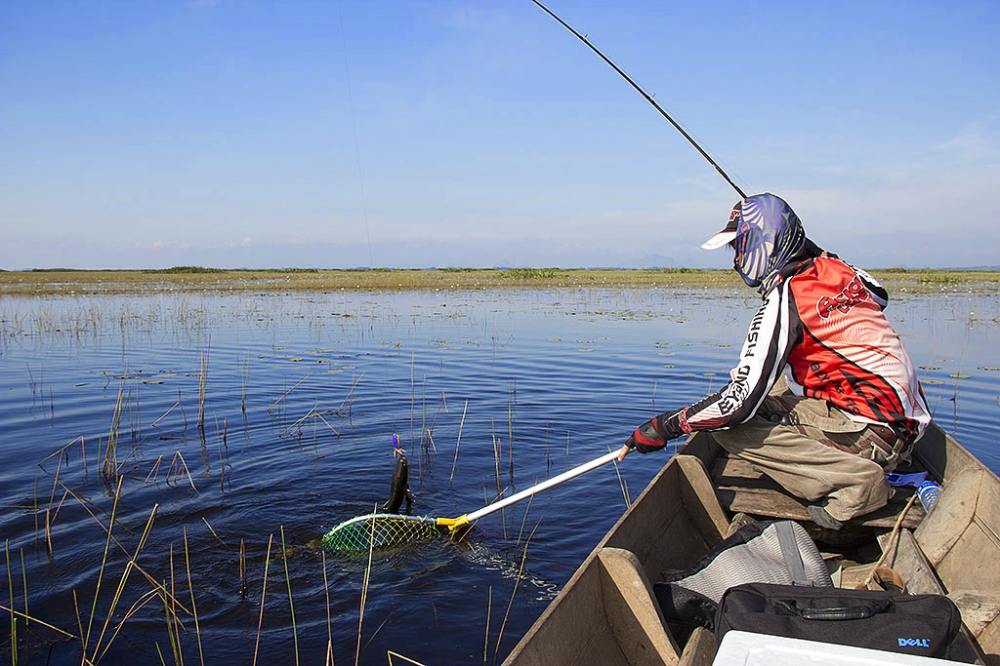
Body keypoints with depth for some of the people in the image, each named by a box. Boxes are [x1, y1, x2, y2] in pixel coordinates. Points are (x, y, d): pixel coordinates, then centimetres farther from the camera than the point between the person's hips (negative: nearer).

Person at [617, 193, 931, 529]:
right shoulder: (838, 269, 6)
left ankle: (853, 479, -13)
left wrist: (663, 427, -11)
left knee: (729, 426, -12)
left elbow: (740, 400, -21)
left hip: (872, 434, -9)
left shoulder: (785, 299, -17)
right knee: (771, 384, 21)